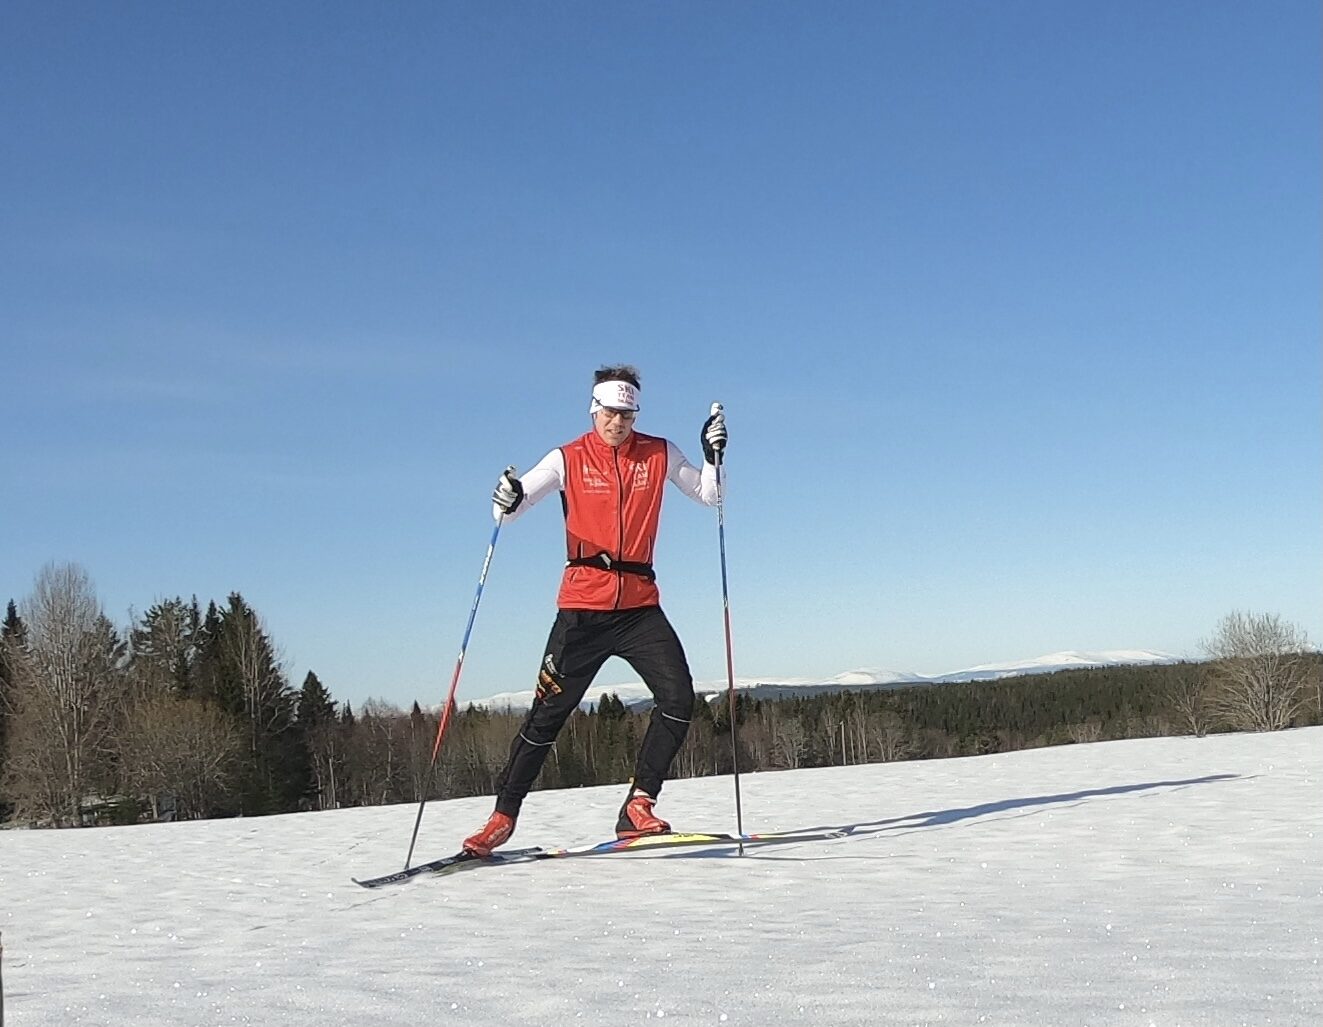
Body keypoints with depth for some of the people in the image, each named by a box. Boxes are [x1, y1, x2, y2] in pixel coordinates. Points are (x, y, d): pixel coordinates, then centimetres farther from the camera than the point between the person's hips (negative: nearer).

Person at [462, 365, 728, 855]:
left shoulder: (660, 455, 7)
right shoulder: (569, 459, 2)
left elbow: (708, 494, 13)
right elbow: (509, 508, 0)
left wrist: (713, 456, -6)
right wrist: (505, 501, -24)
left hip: (640, 605, 2)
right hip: (583, 605, -2)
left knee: (678, 697, -14)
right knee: (550, 709, -3)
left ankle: (638, 806, -5)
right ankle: (504, 814, 10)